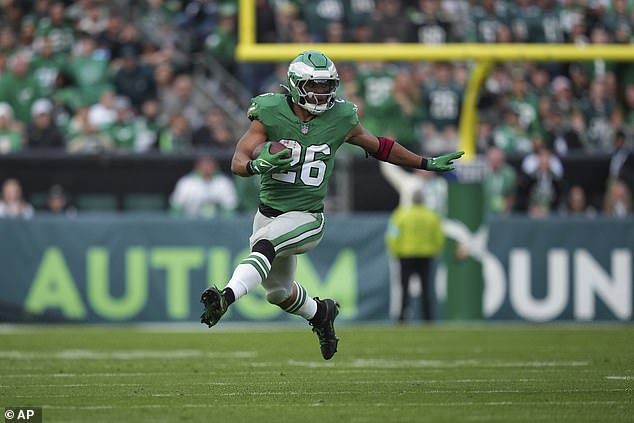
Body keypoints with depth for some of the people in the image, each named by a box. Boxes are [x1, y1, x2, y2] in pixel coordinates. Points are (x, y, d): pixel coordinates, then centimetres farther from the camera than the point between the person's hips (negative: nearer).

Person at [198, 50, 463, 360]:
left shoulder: (340, 119, -6)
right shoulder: (271, 115, -11)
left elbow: (379, 147, 12)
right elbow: (238, 162, -17)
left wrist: (427, 164, 18)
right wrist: (257, 165, -41)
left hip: (307, 218, -2)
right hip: (269, 214, 2)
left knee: (265, 245, -34)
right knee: (278, 292, 19)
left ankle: (227, 297, -47)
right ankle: (320, 313, 49)